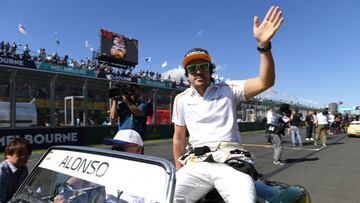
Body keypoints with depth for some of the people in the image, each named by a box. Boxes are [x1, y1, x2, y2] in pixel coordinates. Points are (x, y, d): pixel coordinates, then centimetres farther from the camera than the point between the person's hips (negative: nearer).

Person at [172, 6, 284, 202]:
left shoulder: (228, 89, 4)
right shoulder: (181, 99, 12)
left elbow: (265, 82, -11)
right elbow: (178, 138, 17)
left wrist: (263, 45, -25)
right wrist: (179, 171, 17)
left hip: (230, 163, -2)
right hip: (195, 165, 2)